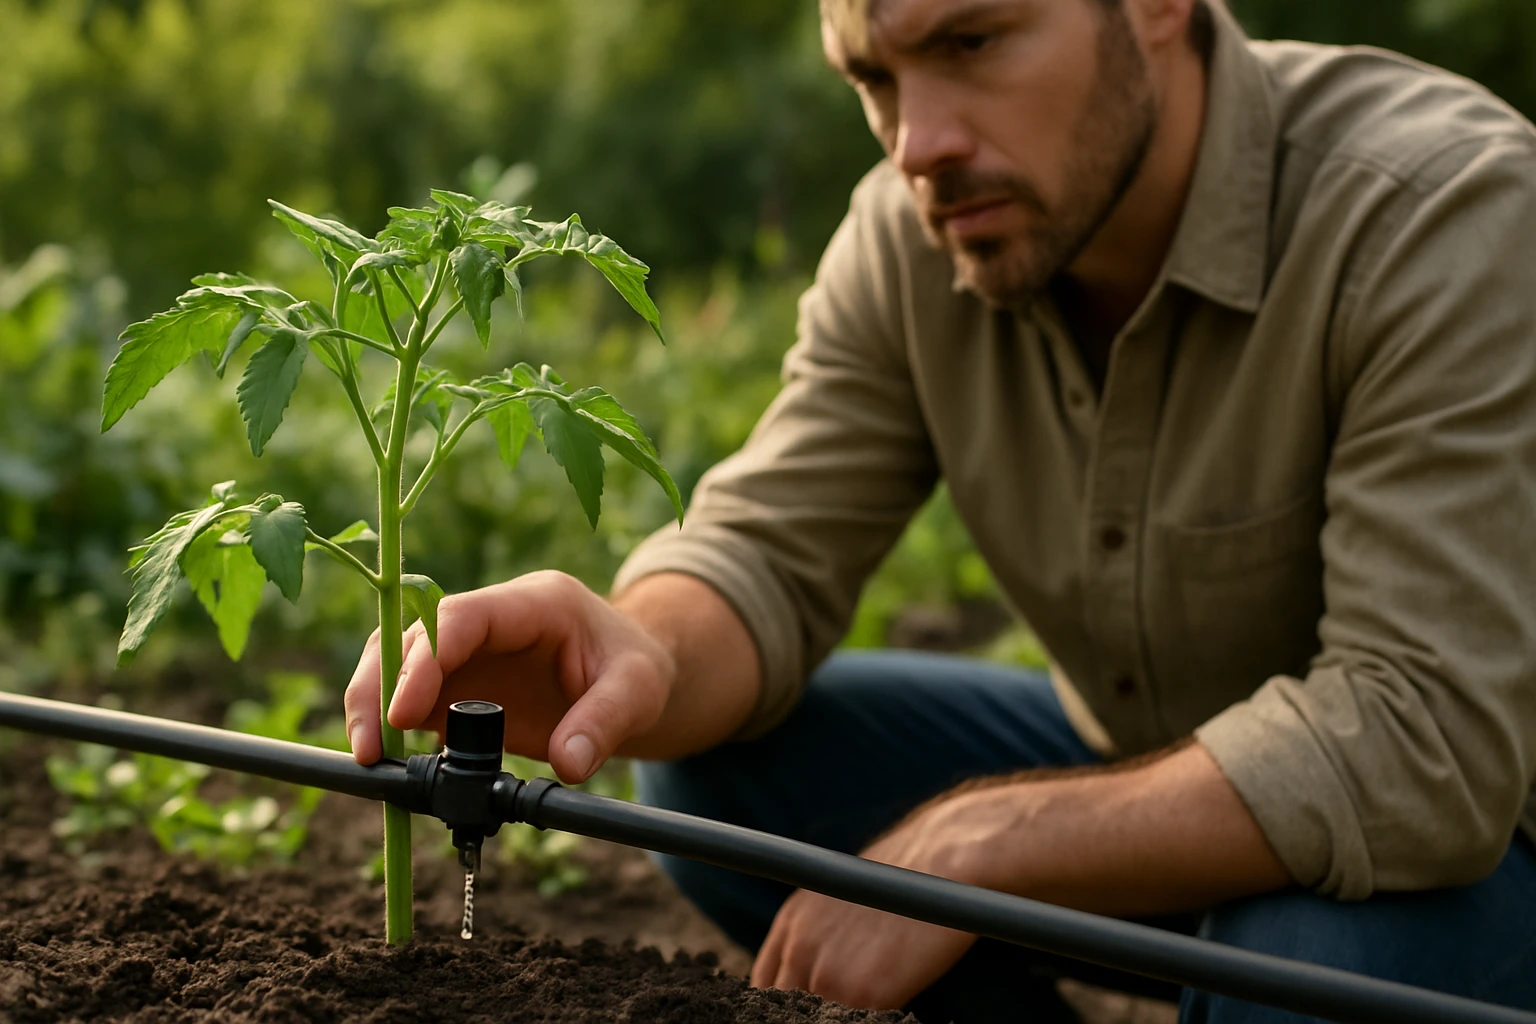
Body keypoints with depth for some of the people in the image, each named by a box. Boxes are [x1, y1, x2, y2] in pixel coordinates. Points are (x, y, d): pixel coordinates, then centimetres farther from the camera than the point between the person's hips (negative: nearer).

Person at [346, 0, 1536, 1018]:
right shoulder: (918, 234, -11)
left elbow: (1427, 744, -36)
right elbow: (768, 552, -12)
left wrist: (976, 847, -32)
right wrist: (643, 657, -38)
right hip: (1145, 765, 5)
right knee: (711, 761, -11)